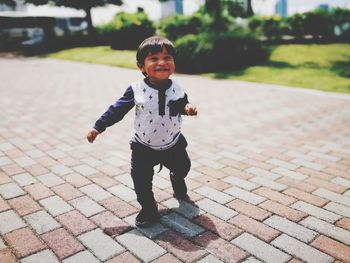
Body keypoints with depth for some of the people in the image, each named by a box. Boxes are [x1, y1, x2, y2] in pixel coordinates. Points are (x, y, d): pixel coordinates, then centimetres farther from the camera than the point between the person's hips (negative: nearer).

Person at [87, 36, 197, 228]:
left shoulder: (175, 88, -10)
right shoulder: (136, 90, -17)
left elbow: (182, 104, 7)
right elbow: (117, 109, -10)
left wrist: (187, 108, -18)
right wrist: (98, 127, -10)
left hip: (173, 144, 3)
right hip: (144, 147, -2)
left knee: (182, 167, 24)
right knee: (141, 180, -2)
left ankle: (179, 190, 59)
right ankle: (148, 211, 22)